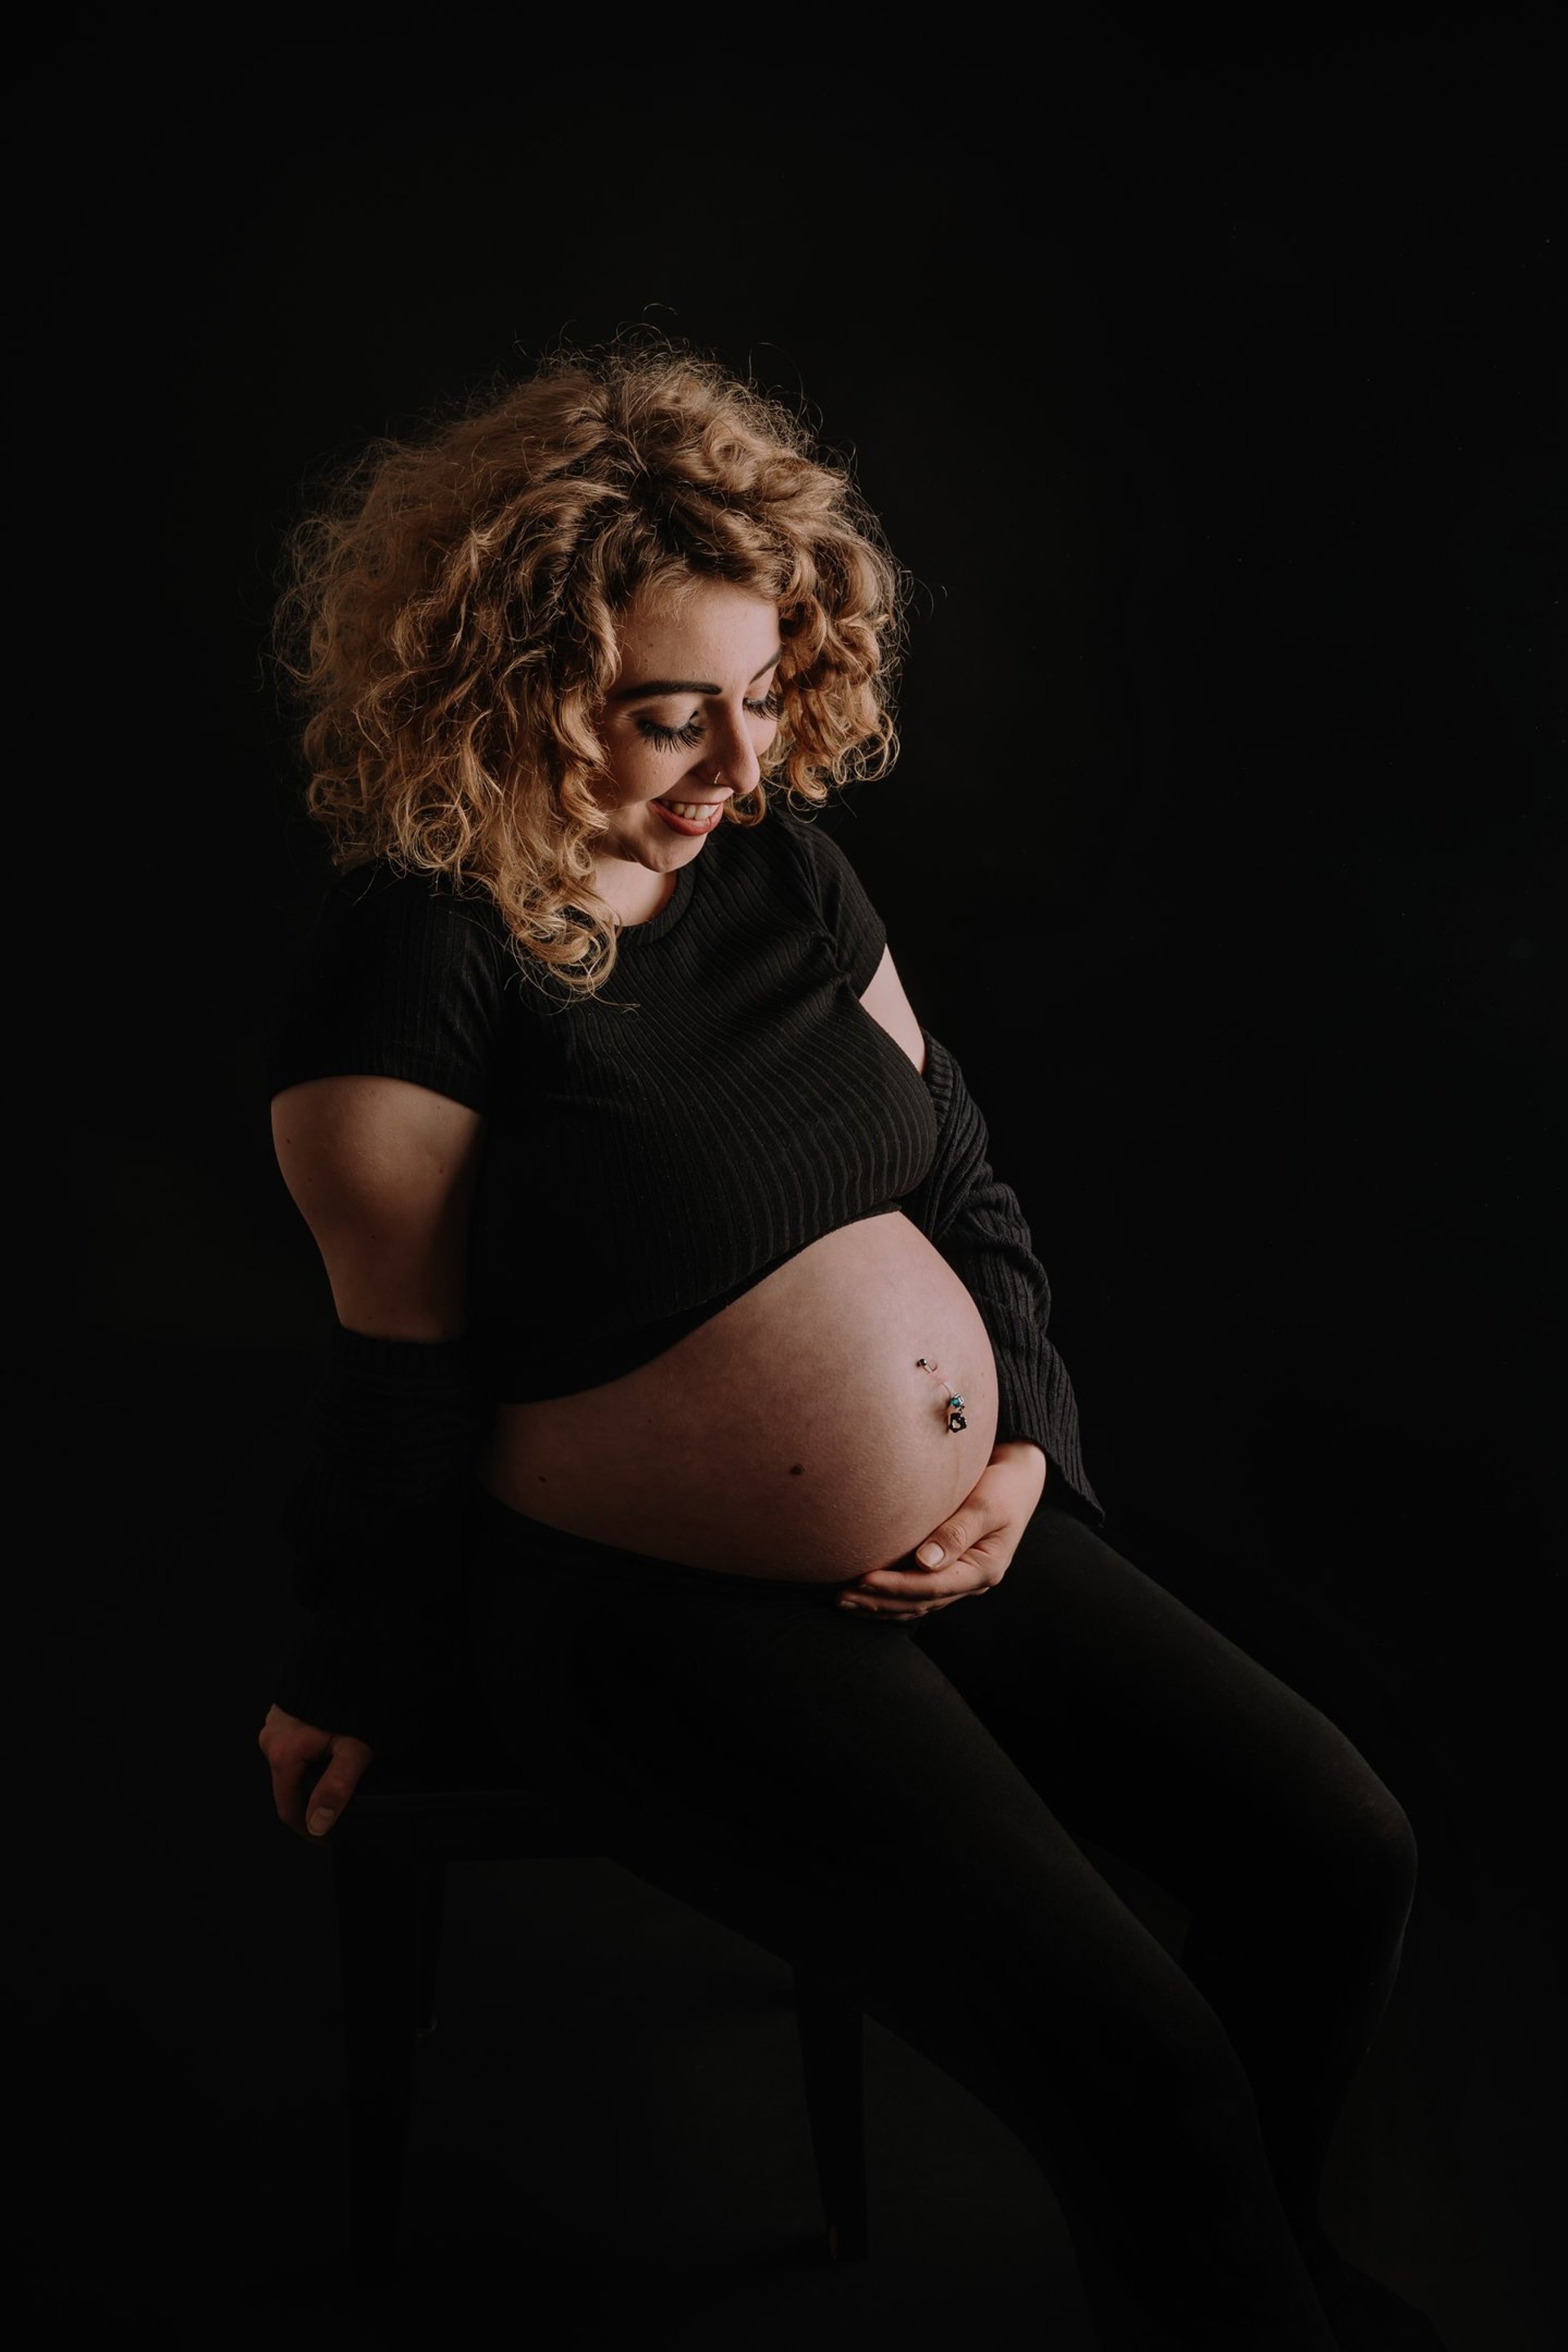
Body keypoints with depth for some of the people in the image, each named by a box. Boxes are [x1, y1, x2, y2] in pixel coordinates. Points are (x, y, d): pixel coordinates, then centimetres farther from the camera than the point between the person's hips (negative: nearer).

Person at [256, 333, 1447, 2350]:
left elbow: (958, 1180, 11)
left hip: (964, 1537, 8)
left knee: (1340, 1856, 4)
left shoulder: (778, 864, 5)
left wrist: (1026, 1441, -1)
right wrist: (358, 1690, -2)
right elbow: (403, 1371, -11)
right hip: (660, 1618, -7)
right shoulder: (418, 965, -17)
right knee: (1134, 2057, -16)